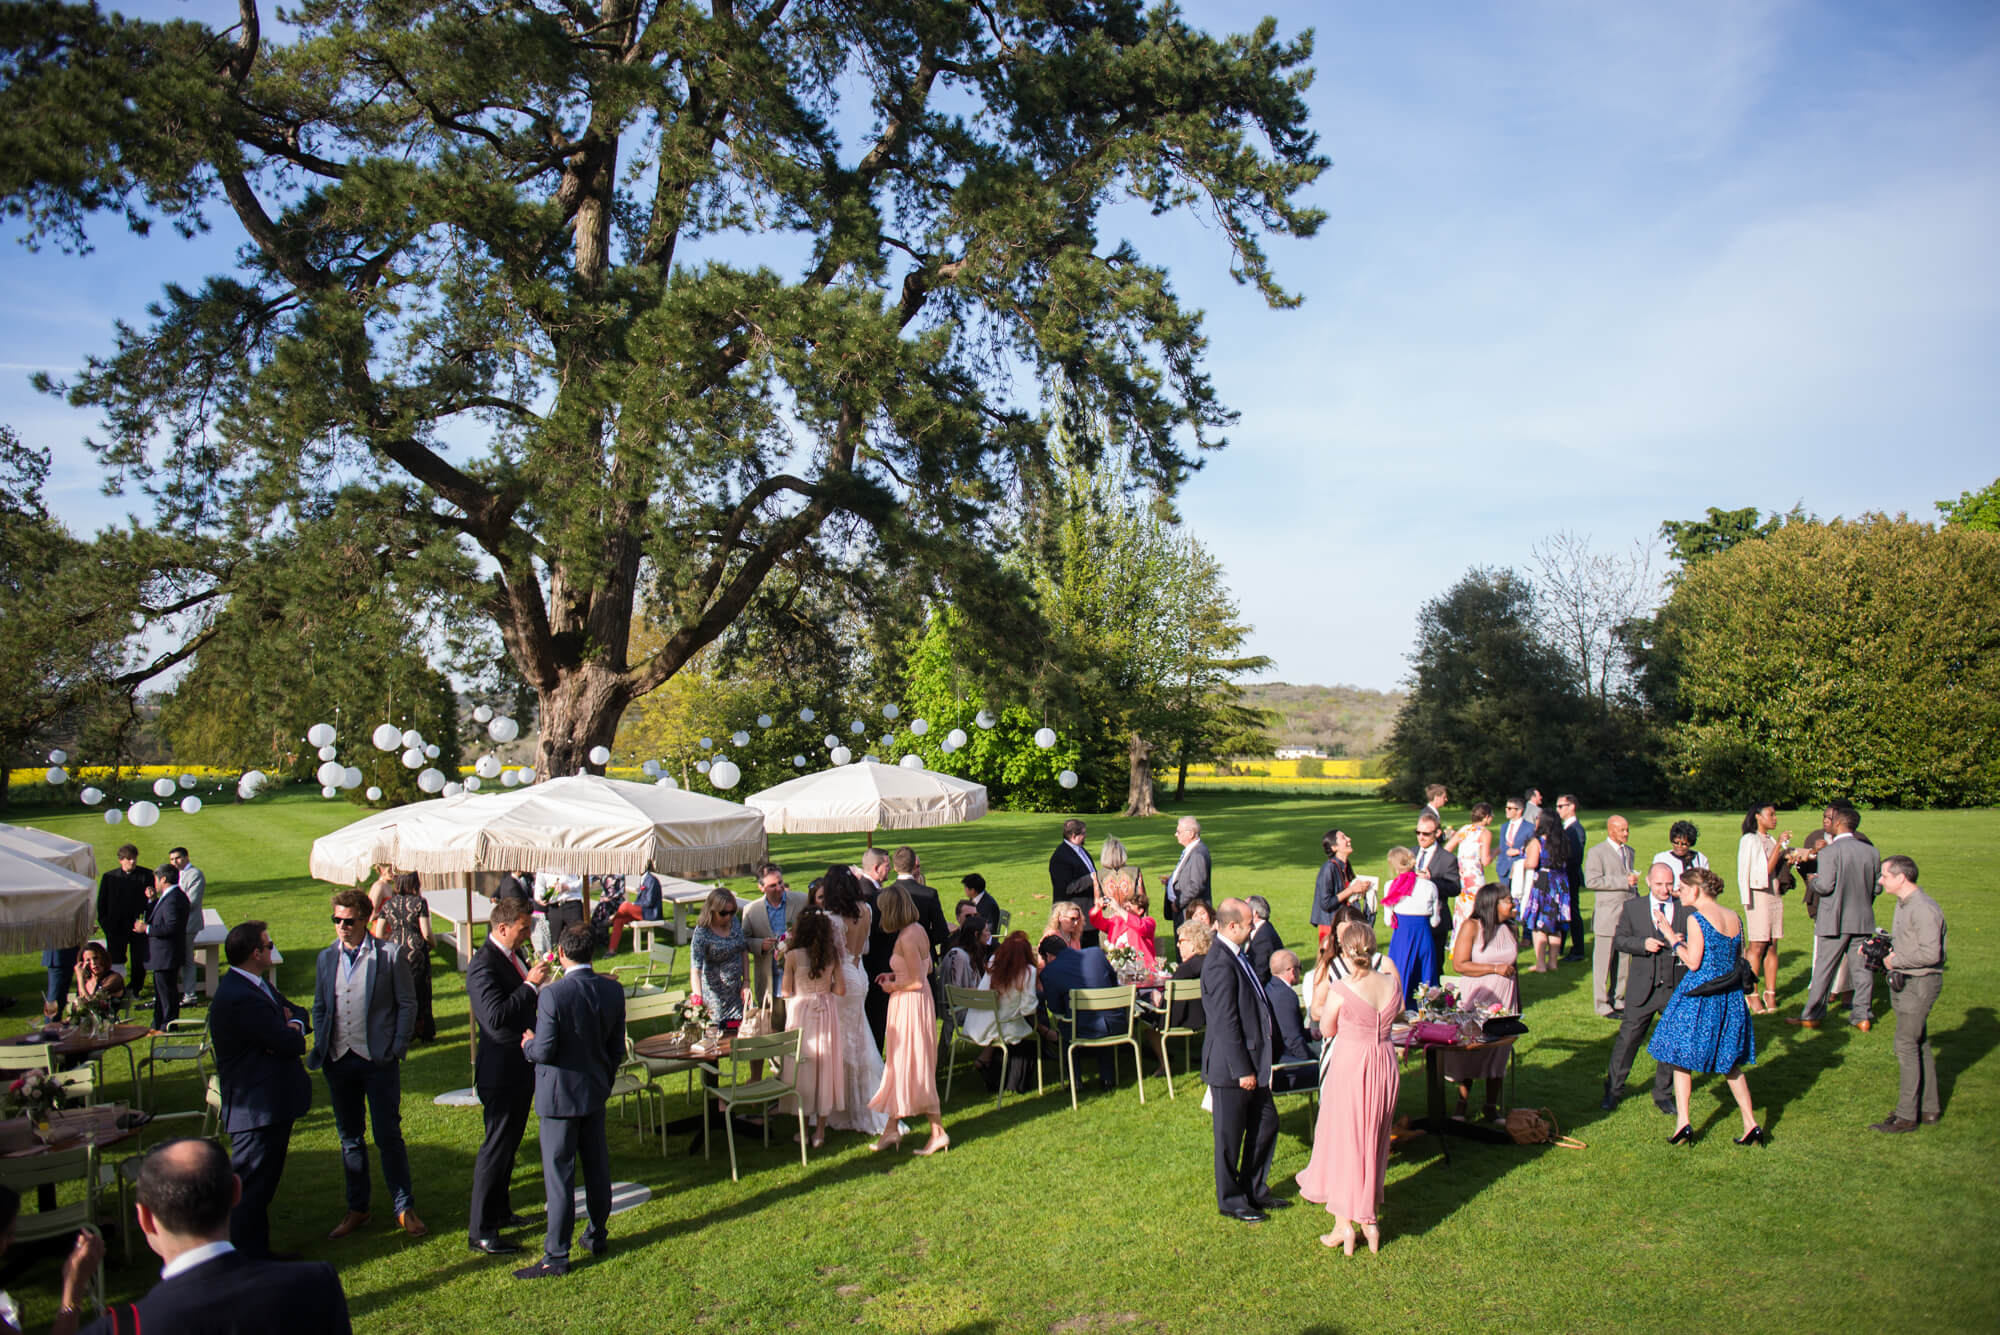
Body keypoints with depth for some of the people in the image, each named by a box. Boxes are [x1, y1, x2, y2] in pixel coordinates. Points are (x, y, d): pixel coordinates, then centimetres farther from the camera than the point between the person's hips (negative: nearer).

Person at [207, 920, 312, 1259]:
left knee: (263, 1185, 20)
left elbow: (299, 1012, 16)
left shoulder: (257, 985, 9)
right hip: (257, 1109, -11)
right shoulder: (239, 998, -25)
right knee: (251, 1188, 1)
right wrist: (293, 1032, -1)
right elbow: (292, 1044, -25)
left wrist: (293, 1022, -8)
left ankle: (256, 1251, 31)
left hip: (274, 1103, 11)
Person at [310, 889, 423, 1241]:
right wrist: (320, 1048, 4)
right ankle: (356, 1209, 26)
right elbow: (320, 1007, 16)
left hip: (378, 1060, -4)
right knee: (349, 1137, 13)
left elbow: (407, 1003, -2)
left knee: (388, 1136, 1)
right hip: (338, 1062, 4)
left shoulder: (390, 954, -5)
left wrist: (397, 1049, -8)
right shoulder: (326, 958, 8)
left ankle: (405, 1208, 13)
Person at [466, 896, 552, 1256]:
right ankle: (480, 1231, 6)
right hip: (500, 1070, -10)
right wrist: (530, 984, -29)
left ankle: (498, 1210, 34)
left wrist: (541, 984, 5)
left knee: (509, 1142, 20)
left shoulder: (513, 955, 8)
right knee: (496, 1146, -3)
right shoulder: (483, 966, -22)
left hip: (521, 1067, 10)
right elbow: (496, 1016, -33)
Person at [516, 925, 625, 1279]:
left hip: (560, 1095, -6)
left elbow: (543, 1051, -20)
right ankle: (597, 1236, 33)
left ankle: (556, 1256, 9)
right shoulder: (613, 990, -4)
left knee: (559, 1174, 2)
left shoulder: (553, 994, -22)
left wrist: (528, 1043, 2)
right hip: (596, 1091, 6)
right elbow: (616, 1048, 4)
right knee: (597, 1165, 18)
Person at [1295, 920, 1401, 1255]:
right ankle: (1369, 1218, 27)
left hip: (1349, 1066, -5)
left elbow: (1327, 1030, -5)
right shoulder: (1391, 981, -7)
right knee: (1373, 1142, 18)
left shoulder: (1341, 990, -20)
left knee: (1343, 1142, 8)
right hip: (1384, 1066, 5)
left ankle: (1344, 1224, 11)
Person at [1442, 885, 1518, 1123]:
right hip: (1476, 1001, -4)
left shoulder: (1509, 928, 7)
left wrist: (1518, 1003, 18)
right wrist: (1495, 968, -18)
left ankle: (1491, 1108, 17)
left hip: (1504, 1003, 4)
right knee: (1469, 1053, 2)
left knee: (1498, 1055, 6)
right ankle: (1463, 1102, 17)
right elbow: (1459, 965, -14)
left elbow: (1512, 966, 17)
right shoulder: (1472, 927, -10)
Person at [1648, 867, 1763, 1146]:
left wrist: (1675, 941, -3)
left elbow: (1693, 962, -16)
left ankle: (1683, 1123, 1)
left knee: (1682, 1059, 6)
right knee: (1730, 1063, 17)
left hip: (1698, 994, -6)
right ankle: (1751, 1125, 14)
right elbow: (1740, 960, 11)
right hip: (1730, 997, 6)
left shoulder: (1696, 918, -14)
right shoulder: (1734, 918, 7)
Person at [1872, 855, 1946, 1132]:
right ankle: (1929, 1107, 26)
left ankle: (1906, 1115, -3)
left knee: (1906, 1045, -8)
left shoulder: (1923, 909, -21)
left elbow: (1930, 953, -26)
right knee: (1920, 1045, 16)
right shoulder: (1903, 904, 12)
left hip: (1920, 983, -10)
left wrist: (1896, 960, -16)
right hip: (1905, 982, 10)